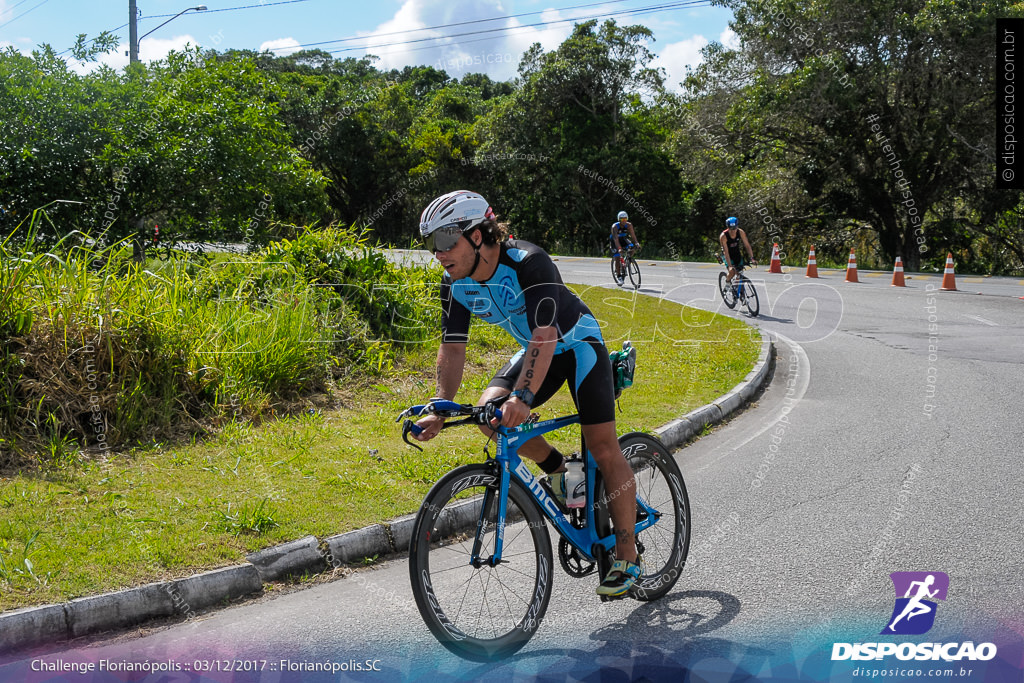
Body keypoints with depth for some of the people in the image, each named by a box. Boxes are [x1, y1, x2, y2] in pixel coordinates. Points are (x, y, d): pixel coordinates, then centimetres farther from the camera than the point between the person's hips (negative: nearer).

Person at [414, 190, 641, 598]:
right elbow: (452, 347, -13)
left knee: (603, 447, -13)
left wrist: (523, 397, -54)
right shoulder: (456, 284, -14)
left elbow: (545, 335, -42)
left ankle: (627, 559, -3)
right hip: (535, 348, 6)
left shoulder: (529, 262, -34)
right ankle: (556, 469, 7)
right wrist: (440, 409, -25)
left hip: (578, 343, -6)